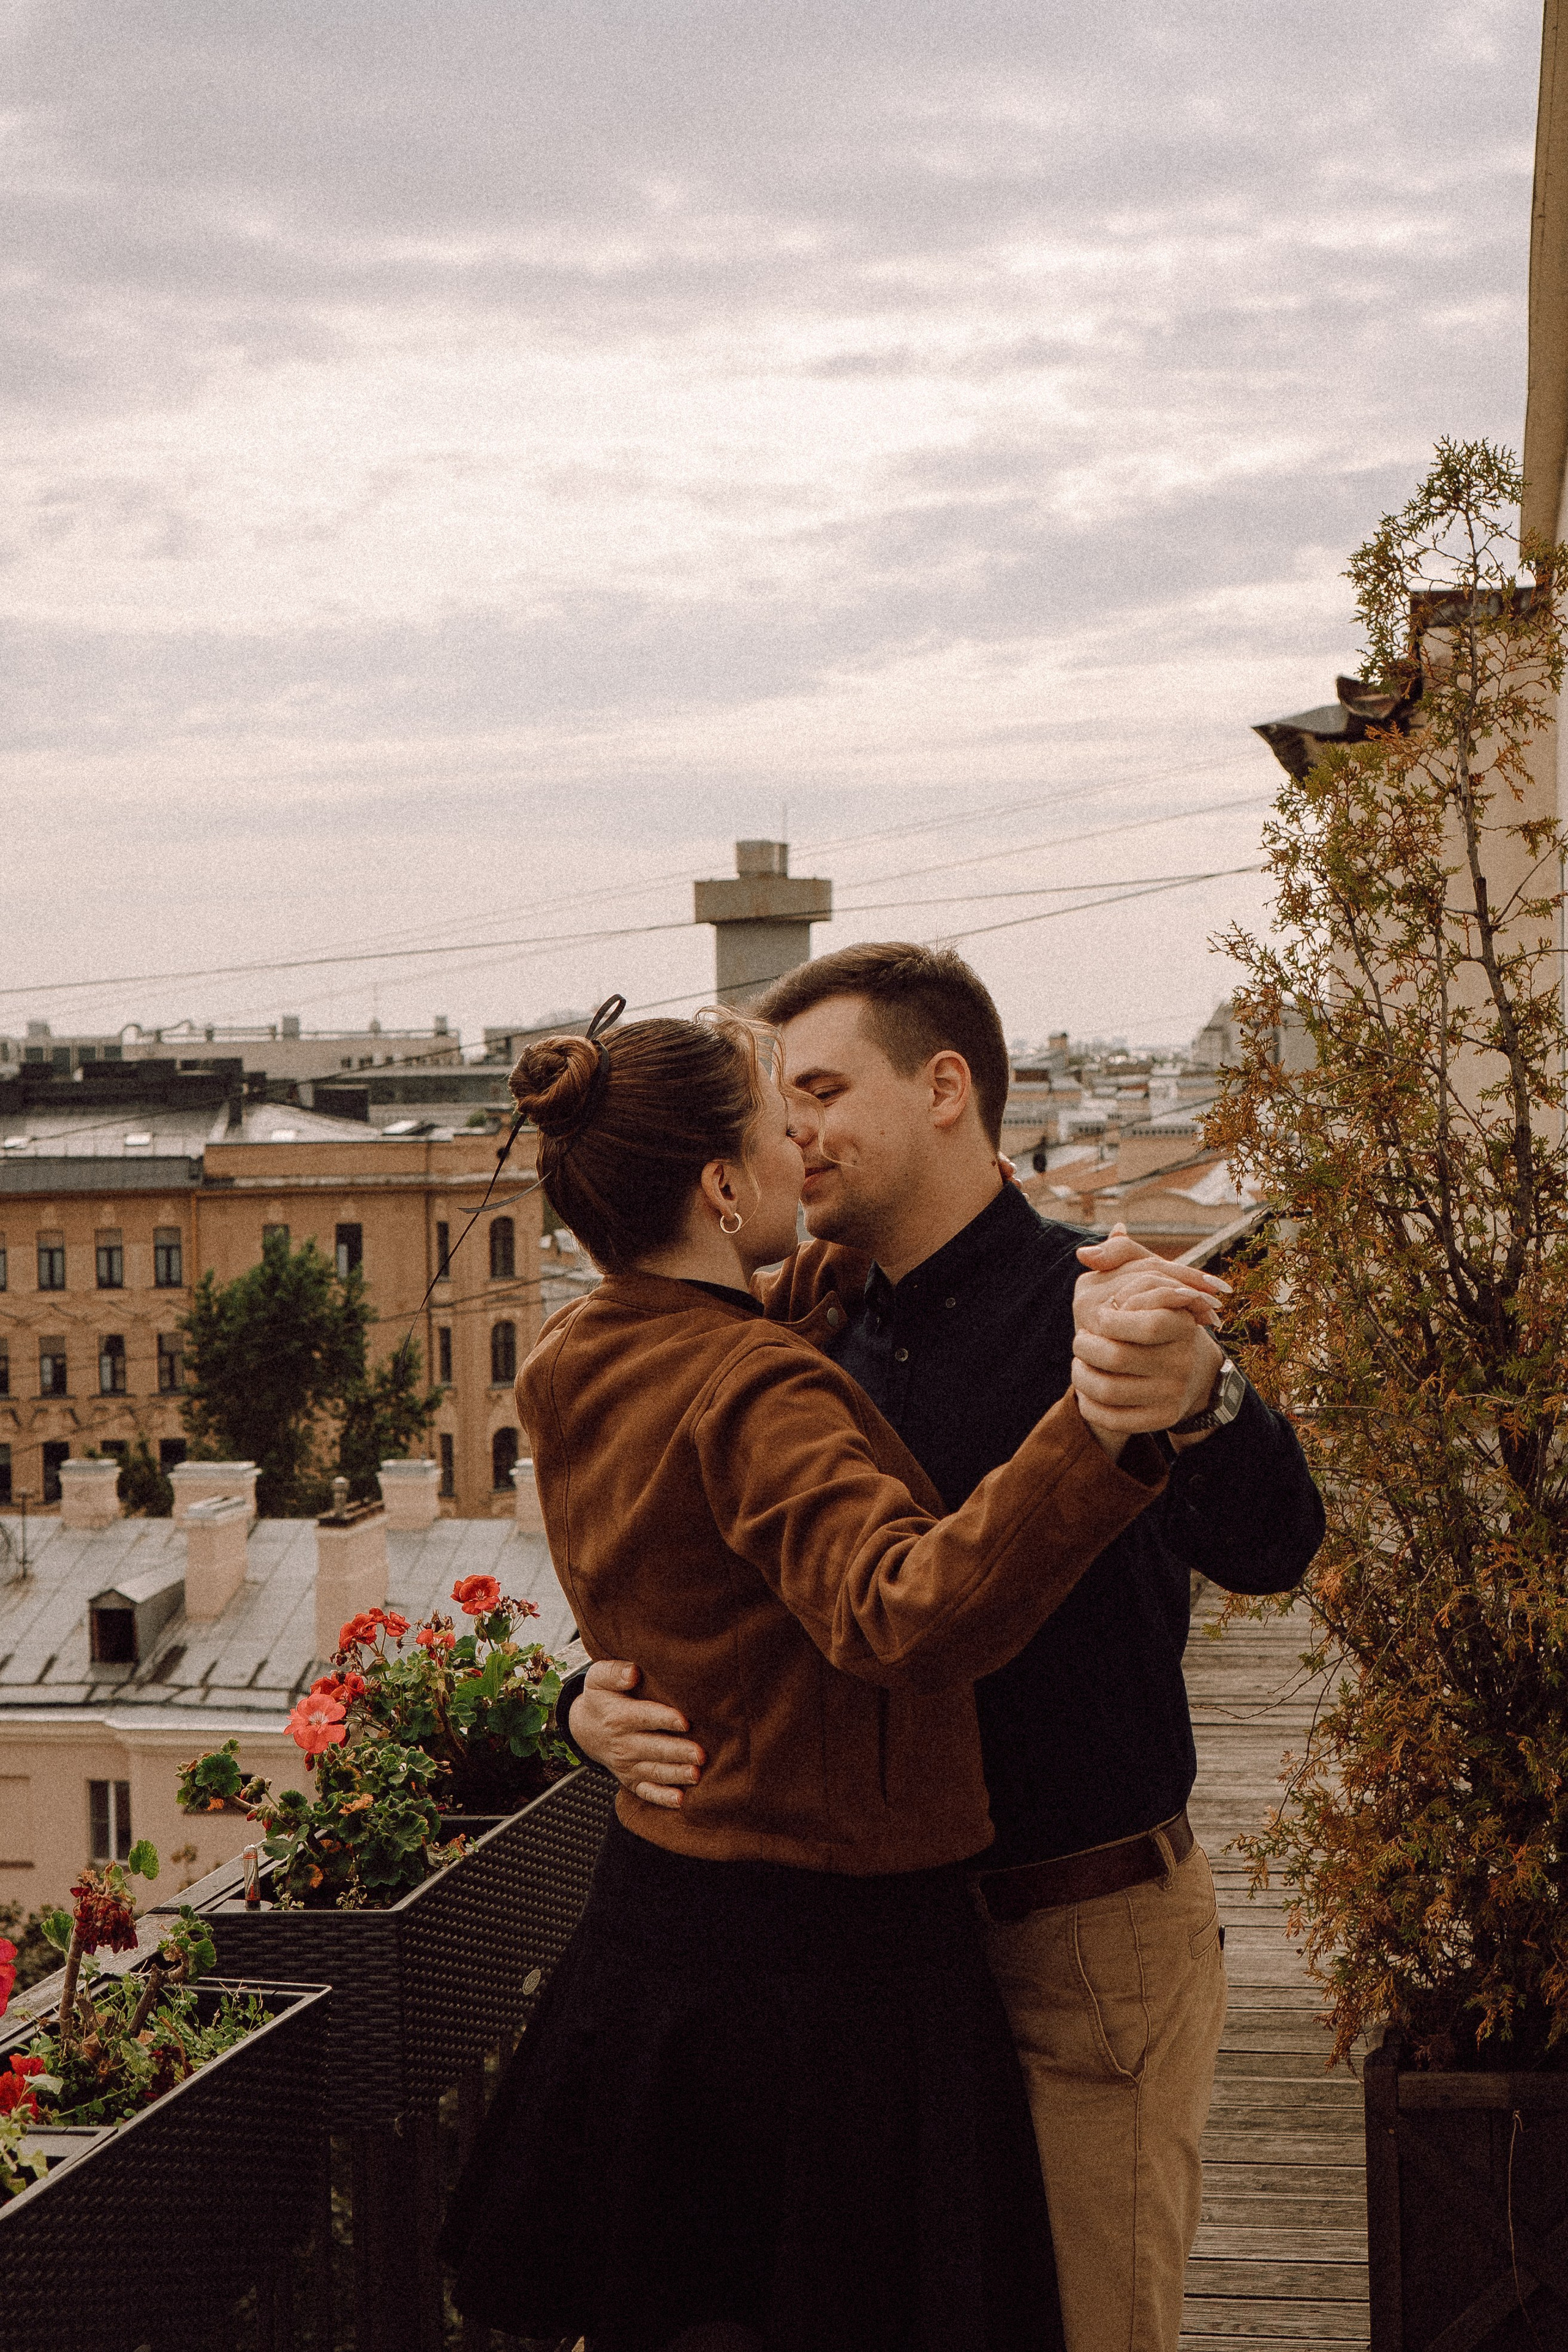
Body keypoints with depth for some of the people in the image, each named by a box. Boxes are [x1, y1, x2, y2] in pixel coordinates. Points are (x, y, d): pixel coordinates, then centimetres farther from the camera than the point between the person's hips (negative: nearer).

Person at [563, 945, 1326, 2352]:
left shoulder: (1096, 1313, -15)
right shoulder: (831, 1350, 7)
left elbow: (1268, 1551, -32)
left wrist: (1198, 1403, -55)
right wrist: (603, 1699, -13)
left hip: (1086, 1942, -7)